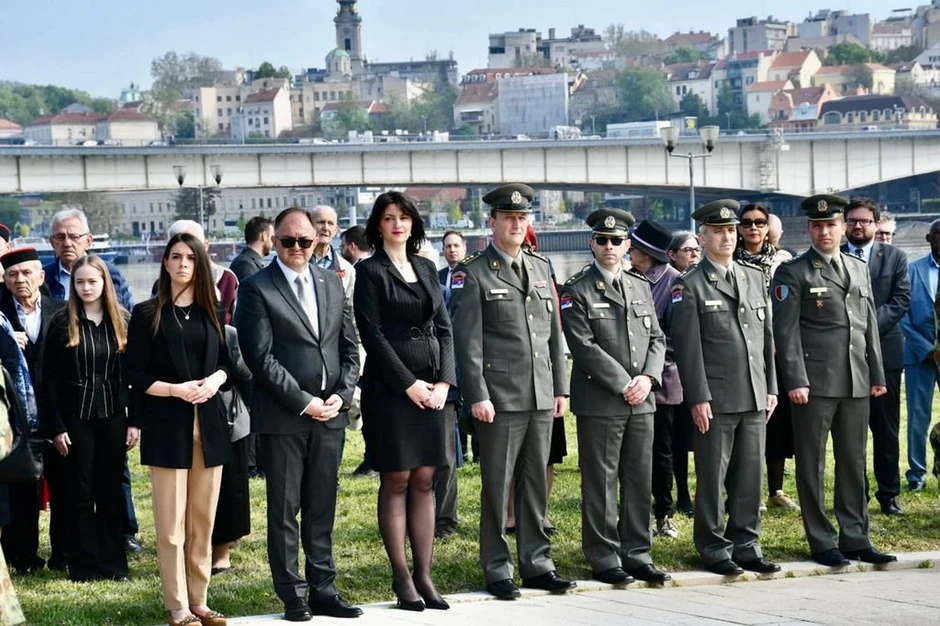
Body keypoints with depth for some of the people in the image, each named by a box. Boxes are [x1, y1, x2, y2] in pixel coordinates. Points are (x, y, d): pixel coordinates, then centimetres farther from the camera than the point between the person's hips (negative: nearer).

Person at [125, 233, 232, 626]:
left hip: (209, 425, 4)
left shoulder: (212, 313, 12)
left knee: (203, 520, 6)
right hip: (167, 427, -4)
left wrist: (215, 380, -6)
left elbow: (226, 363, 15)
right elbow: (137, 376, -2)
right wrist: (176, 390, -16)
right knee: (171, 524, -4)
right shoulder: (147, 314, 0)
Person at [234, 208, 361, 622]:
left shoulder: (332, 284, 12)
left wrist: (342, 394, -2)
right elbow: (261, 357, -10)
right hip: (282, 416, -4)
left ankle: (324, 591, 16)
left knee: (322, 509, 9)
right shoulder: (257, 289, -4)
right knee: (284, 510, 3)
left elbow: (350, 347, 13)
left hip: (330, 414, 5)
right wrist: (303, 402, -13)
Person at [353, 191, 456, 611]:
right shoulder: (370, 272, -1)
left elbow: (444, 328, 12)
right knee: (396, 482, -2)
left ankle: (424, 575, 7)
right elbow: (372, 334, -8)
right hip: (390, 386, -5)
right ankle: (402, 578, 2)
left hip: (433, 386, 5)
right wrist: (409, 384, -13)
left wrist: (444, 381, -2)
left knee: (424, 482, 5)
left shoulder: (426, 269, 15)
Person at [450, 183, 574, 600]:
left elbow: (554, 333, 16)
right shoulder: (473, 274, -3)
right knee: (497, 487, 0)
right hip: (500, 397, -5)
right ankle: (497, 570, 7)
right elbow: (467, 342, -8)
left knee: (535, 485, 10)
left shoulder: (541, 268, 14)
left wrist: (561, 387, 12)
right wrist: (477, 395, -14)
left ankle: (537, 563, 18)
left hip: (541, 397, 5)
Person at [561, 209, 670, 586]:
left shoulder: (641, 288, 15)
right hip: (599, 402, -5)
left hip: (641, 401, 5)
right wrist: (624, 385, -14)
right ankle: (604, 559, 6)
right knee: (600, 484, -1)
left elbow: (657, 339, 13)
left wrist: (648, 378, -5)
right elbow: (584, 346, -11)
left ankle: (636, 555, 16)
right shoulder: (576, 291, -4)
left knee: (640, 482, 8)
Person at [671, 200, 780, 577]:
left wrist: (771, 387, 11)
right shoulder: (690, 285, -3)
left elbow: (766, 337, 16)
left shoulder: (755, 278, 14)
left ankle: (746, 545, 17)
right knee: (712, 478, 0)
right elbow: (687, 346, -7)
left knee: (750, 476, 8)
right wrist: (698, 397, -12)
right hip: (716, 399, -5)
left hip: (754, 398, 5)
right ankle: (715, 549, 8)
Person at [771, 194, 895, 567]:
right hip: (814, 382, -5)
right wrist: (795, 381, -15)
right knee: (812, 465, 0)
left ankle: (855, 539, 17)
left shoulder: (860, 270, 15)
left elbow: (870, 326, 17)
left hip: (856, 383, 5)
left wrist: (877, 374, 12)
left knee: (853, 463, 9)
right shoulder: (793, 273, -2)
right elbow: (786, 331, -8)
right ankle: (822, 543, 7)